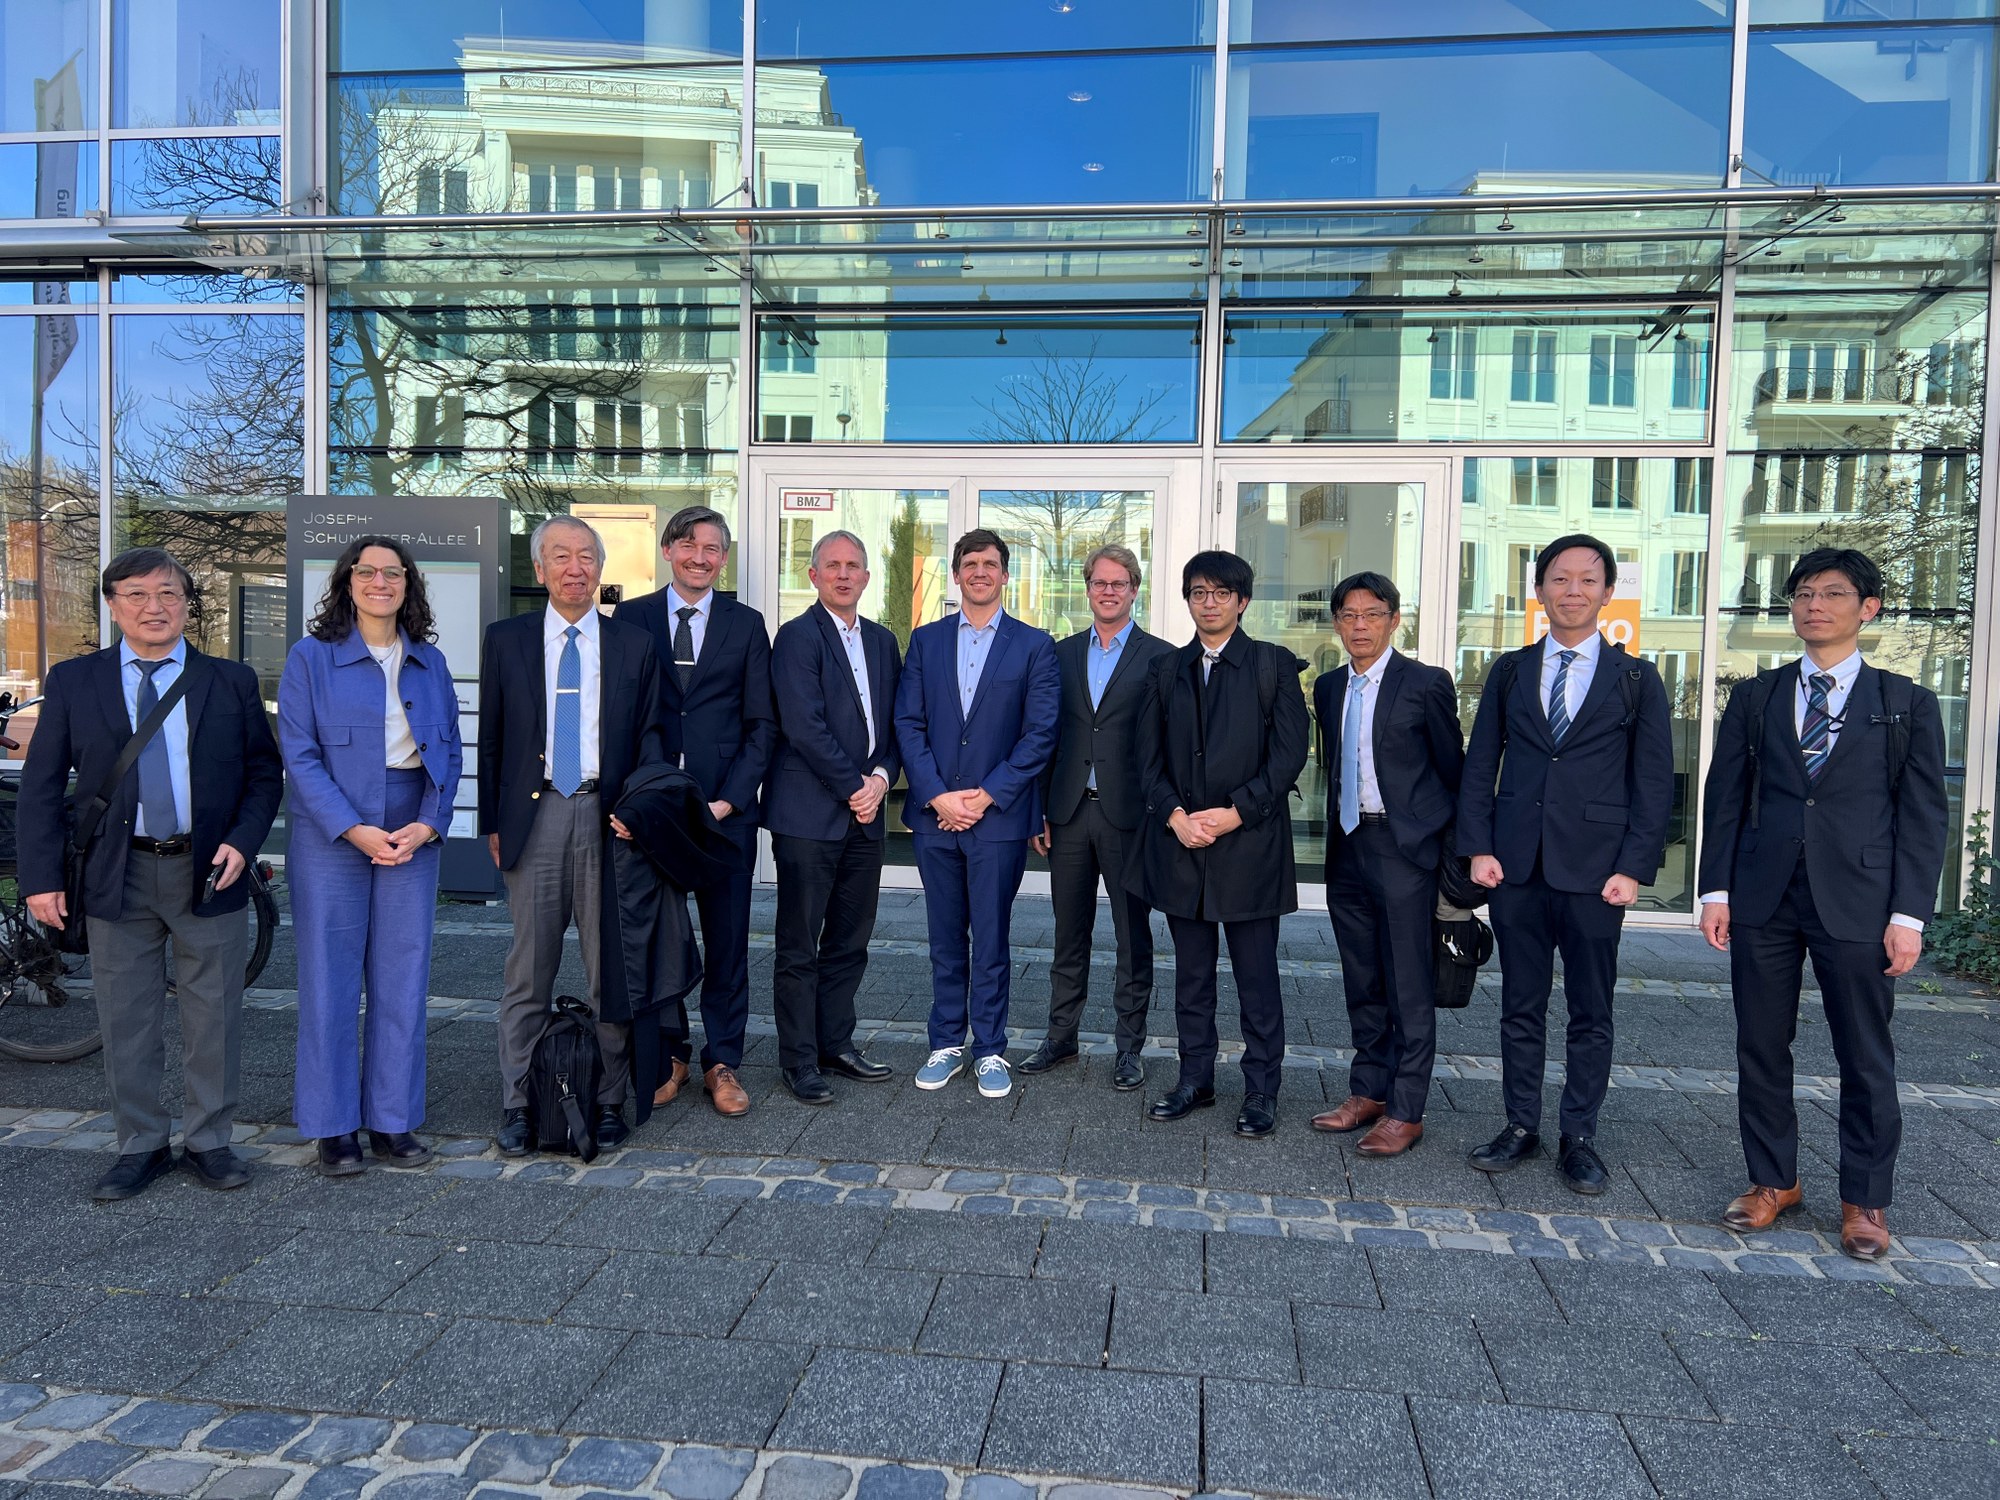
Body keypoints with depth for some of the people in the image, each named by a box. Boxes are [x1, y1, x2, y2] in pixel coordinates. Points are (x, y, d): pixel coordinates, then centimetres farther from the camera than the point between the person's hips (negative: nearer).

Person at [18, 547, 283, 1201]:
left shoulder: (231, 681, 4)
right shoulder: (73, 681, 5)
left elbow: (264, 773, 6)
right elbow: (41, 786, 4)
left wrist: (242, 842, -9)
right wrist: (41, 877, -4)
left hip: (207, 872, 0)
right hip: (117, 874, 1)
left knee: (213, 1018, 7)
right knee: (126, 1021, 9)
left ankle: (208, 1142, 22)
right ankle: (141, 1146, 24)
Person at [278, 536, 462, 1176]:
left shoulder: (429, 662, 10)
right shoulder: (311, 657, 0)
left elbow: (450, 750, 7)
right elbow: (299, 754, -6)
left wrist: (427, 825, -7)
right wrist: (354, 830, -15)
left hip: (413, 837, 3)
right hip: (331, 837, -3)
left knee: (403, 980, 6)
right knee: (331, 981, 2)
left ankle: (393, 1122, 16)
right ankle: (334, 1128, 15)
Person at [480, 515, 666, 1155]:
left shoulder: (634, 644, 8)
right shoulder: (505, 639, 8)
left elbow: (649, 737, 8)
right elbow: (491, 738, 10)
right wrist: (491, 822, 6)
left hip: (609, 816, 0)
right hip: (534, 815, 0)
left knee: (610, 966, 5)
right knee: (529, 969, 6)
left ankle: (608, 1101, 16)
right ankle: (518, 1104, 17)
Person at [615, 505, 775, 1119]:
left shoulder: (746, 625, 6)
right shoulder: (630, 618, 6)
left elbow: (762, 724, 3)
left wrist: (729, 799, -8)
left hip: (725, 808, 0)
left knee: (728, 939, 6)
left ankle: (722, 1061, 18)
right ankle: (669, 1053, 24)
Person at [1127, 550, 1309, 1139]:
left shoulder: (1274, 664, 1)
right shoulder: (1166, 670, 12)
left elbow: (1290, 752, -6)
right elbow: (1149, 758, 9)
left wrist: (1235, 813, -13)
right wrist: (1175, 816, -7)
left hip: (1250, 842, -3)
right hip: (1180, 841, 4)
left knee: (1257, 976, 4)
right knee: (1191, 973, 12)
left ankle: (1261, 1090, 16)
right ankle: (1195, 1079, 24)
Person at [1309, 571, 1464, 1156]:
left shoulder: (1426, 683, -6)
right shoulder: (1329, 688, 11)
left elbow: (1454, 769, -1)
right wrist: (1337, 832, 15)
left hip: (1405, 847, -6)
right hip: (1347, 846, 6)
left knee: (1409, 987, 0)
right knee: (1362, 982, 14)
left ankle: (1406, 1111, 9)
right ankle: (1368, 1092, 25)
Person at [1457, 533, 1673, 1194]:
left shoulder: (1636, 677, 4)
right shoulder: (1510, 670, 9)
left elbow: (1653, 780, 1)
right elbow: (1479, 764, 7)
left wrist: (1634, 867, -8)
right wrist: (1477, 847, -2)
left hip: (1595, 868, -1)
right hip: (1516, 866, 2)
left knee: (1591, 1014, 7)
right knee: (1520, 1006, 10)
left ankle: (1579, 1138, 20)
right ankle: (1521, 1126, 22)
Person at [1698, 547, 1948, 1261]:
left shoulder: (1907, 704, 5)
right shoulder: (1755, 698, 10)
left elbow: (1924, 815, 1)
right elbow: (1725, 797, 8)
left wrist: (1909, 913, -6)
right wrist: (1717, 889, 0)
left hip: (1858, 902, -2)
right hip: (1763, 900, 2)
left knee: (1866, 1056, 6)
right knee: (1760, 1048, 8)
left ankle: (1865, 1200, 22)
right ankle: (1773, 1180, 25)